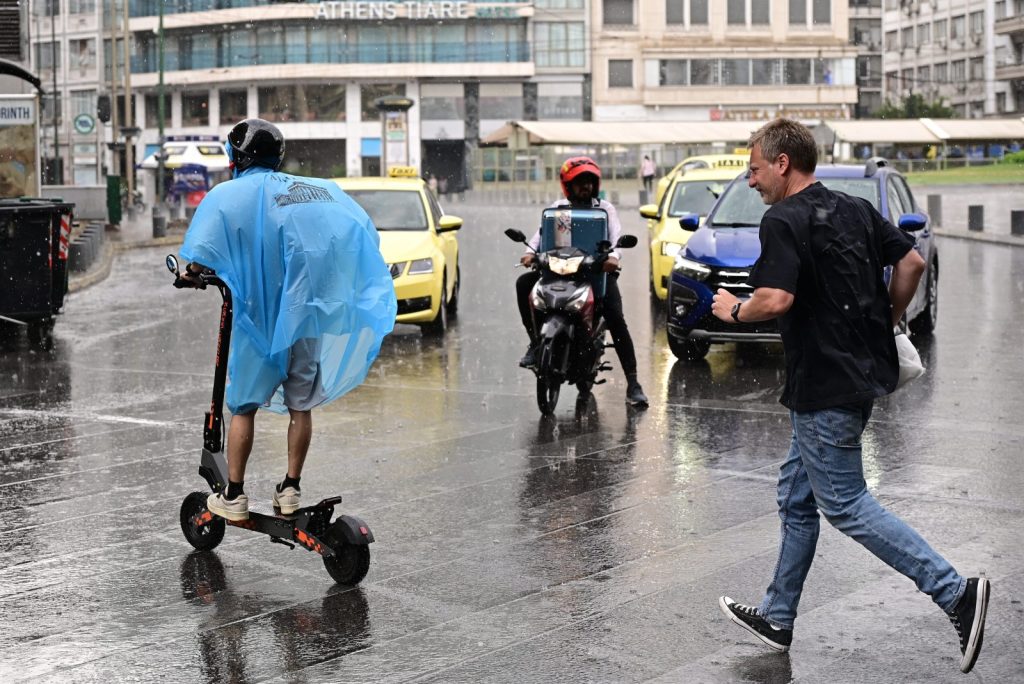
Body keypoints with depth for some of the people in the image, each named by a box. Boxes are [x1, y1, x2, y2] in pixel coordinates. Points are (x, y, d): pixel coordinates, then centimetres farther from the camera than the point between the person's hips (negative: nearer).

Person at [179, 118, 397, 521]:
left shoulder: (229, 194, -3)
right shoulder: (323, 189, 10)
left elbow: (201, 261, -14)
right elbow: (366, 238, 10)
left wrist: (191, 275, 7)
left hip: (262, 317, -3)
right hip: (311, 312, 3)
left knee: (243, 406, 8)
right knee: (301, 405, 14)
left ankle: (233, 497, 10)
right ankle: (291, 491, 17)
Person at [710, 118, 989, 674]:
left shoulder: (784, 221, -15)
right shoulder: (854, 210, 10)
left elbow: (777, 299, -26)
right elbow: (912, 261, 11)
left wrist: (733, 311, -8)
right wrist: (887, 321, 19)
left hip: (825, 387, -10)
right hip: (863, 373, 10)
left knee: (845, 504, -3)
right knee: (796, 496, 17)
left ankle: (954, 591, -8)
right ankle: (776, 617, 25)